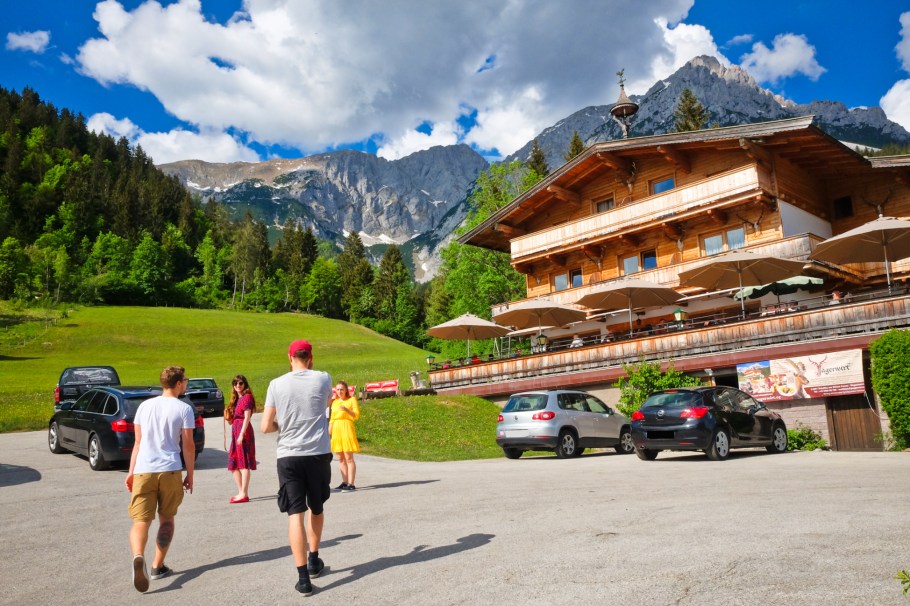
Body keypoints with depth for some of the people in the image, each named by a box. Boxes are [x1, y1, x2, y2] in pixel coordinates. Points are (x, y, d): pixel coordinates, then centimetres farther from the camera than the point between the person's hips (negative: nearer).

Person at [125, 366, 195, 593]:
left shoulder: (145, 406, 11)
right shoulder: (184, 409, -1)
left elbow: (138, 442, 13)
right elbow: (188, 445, -1)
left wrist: (131, 471, 20)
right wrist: (190, 475, 7)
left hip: (143, 470, 2)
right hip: (170, 470, -2)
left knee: (140, 521, 2)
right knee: (166, 519, 16)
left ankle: (138, 558, -25)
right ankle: (158, 566, 19)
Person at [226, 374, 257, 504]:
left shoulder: (247, 397, -7)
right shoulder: (236, 399, 19)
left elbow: (247, 417, -15)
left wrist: (242, 434, -21)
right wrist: (228, 414, 4)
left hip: (243, 430, -10)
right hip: (235, 430, 10)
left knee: (244, 464, -9)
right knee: (234, 465, 11)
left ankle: (244, 494, -9)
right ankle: (241, 492, 17)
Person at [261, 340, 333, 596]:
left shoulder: (276, 384, -3)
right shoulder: (323, 379, -3)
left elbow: (265, 427, -2)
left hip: (288, 456, -1)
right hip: (318, 454, 1)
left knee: (295, 514, 0)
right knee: (316, 508, 20)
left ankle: (303, 577, -4)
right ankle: (314, 561, 34)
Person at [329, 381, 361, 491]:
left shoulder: (352, 399, 2)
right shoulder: (334, 402, 18)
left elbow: (356, 415, -6)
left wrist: (346, 409, -21)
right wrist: (328, 432, 15)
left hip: (347, 429, -6)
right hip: (336, 430, 6)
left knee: (349, 458, -8)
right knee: (341, 459, 7)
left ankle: (351, 484, -9)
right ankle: (344, 482, 13)